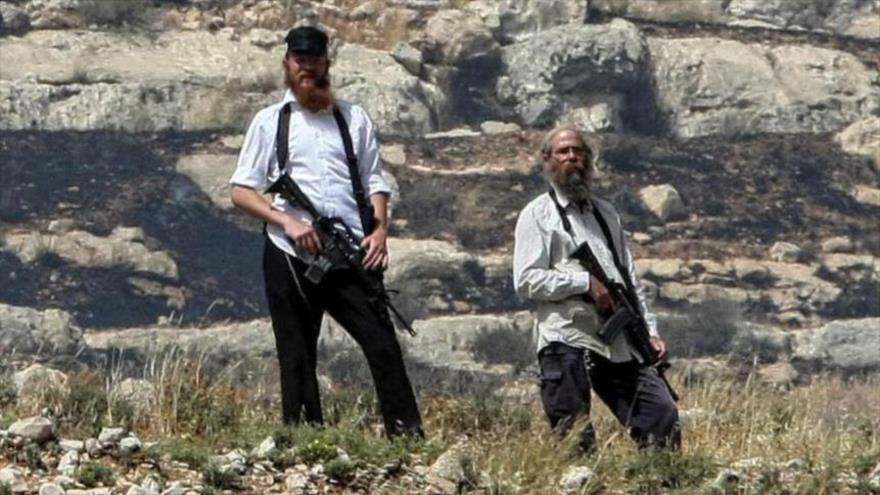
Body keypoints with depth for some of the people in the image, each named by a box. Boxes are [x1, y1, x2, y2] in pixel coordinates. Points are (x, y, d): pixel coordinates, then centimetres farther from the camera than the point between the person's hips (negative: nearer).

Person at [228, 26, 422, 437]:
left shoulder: (353, 119, 16)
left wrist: (379, 230, -4)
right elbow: (241, 191, 5)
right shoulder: (270, 121, 10)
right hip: (290, 257, -1)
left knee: (382, 342, -10)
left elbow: (375, 183, 15)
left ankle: (408, 437, -12)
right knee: (297, 356, 1)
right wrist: (287, 221, -11)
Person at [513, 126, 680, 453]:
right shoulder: (538, 215, 5)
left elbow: (630, 278, 23)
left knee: (662, 415, -5)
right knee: (574, 441, -8)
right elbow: (526, 280, -7)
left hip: (620, 345, 5)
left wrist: (649, 331, 12)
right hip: (566, 341, -5)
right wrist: (586, 283, -14)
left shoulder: (605, 213, 24)